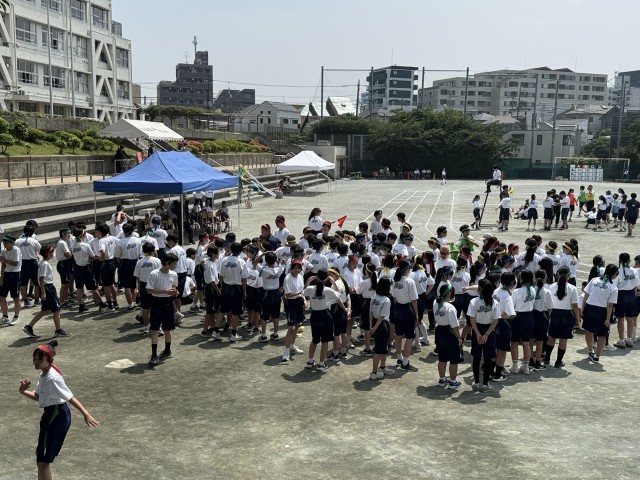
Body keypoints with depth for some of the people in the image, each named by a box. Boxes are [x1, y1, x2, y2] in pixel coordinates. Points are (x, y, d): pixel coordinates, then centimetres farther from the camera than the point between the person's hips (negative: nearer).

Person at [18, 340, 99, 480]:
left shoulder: (52, 378, -23)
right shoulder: (43, 375, 6)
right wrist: (23, 392, 1)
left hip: (57, 416, -10)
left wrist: (86, 414, -30)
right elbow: (38, 396, 19)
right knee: (41, 454, 28)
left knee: (43, 460, -5)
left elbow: (70, 398, -25)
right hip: (51, 414, 10)